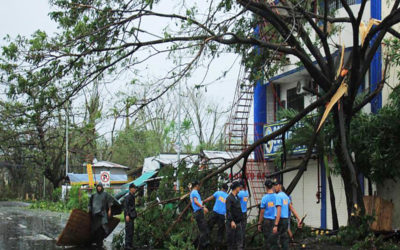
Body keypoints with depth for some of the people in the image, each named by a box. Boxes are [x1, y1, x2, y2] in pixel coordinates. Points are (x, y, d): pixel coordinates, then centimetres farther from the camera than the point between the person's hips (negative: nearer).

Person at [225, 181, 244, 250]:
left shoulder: (237, 197, 12)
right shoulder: (229, 198, -12)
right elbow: (228, 211, -19)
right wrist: (232, 221, -27)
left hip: (238, 222, 7)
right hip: (231, 222, -7)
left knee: (239, 238, 2)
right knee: (231, 238, 2)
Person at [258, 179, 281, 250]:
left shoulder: (264, 197, -7)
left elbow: (262, 212, -1)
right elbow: (278, 212, -13)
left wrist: (259, 224, 11)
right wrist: (276, 225, -12)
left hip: (267, 221, -1)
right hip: (275, 221, 1)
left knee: (267, 241, 9)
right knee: (274, 241, 9)